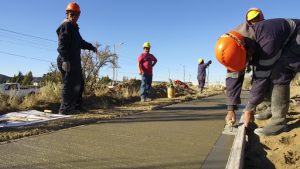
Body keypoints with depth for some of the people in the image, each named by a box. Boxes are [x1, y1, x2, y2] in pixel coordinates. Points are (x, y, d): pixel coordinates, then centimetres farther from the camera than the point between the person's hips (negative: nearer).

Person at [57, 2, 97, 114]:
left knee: (79, 84, 13)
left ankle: (76, 106, 21)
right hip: (67, 62, -10)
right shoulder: (65, 26, -6)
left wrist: (91, 47, 38)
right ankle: (65, 109, -4)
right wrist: (65, 60, -28)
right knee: (68, 85, -10)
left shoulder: (74, 28, 24)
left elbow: (80, 42, 38)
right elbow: (62, 45, -19)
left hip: (74, 62, 10)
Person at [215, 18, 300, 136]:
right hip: (282, 45, 8)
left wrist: (249, 109, -27)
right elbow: (233, 78, -15)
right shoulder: (235, 46, -17)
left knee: (278, 73, -28)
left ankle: (278, 122, -21)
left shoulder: (267, 40, -40)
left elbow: (262, 77, -34)